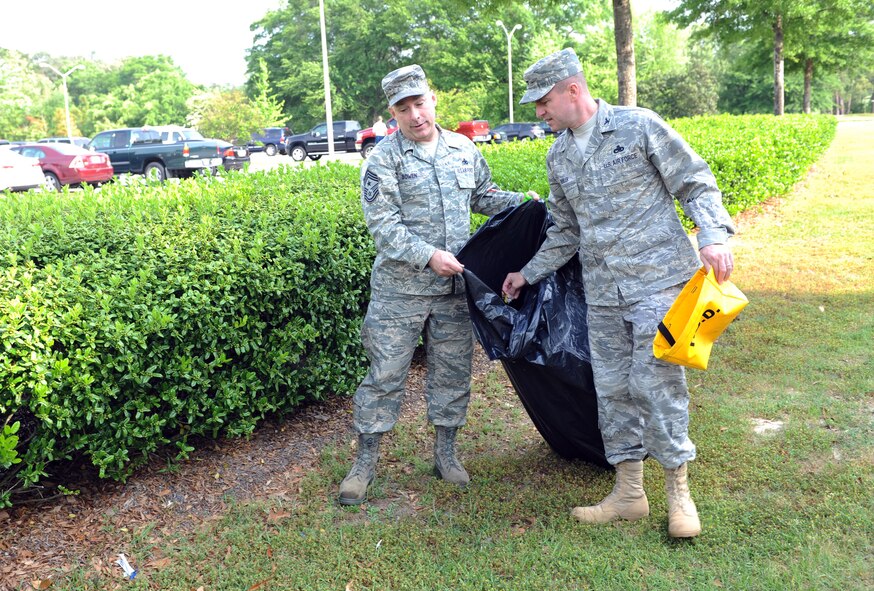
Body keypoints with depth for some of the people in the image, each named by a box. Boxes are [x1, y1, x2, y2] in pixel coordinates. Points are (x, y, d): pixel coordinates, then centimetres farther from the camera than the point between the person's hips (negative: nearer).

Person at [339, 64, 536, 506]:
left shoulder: (463, 149, 8)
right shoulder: (383, 160, -8)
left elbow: (483, 196, 22)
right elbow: (383, 225, -14)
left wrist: (524, 203, 8)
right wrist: (428, 255, -23)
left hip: (455, 286, 5)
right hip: (400, 289, -4)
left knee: (453, 370, 12)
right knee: (386, 373, 1)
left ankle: (445, 452, 29)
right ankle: (365, 460, 15)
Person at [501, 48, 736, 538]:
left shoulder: (640, 126, -4)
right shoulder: (559, 157, 14)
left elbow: (696, 183, -2)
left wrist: (714, 235, -18)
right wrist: (529, 274, 24)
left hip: (658, 281, -6)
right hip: (602, 294, 6)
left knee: (656, 383, -7)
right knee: (612, 389, 6)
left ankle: (679, 492, 12)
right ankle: (629, 493, 19)